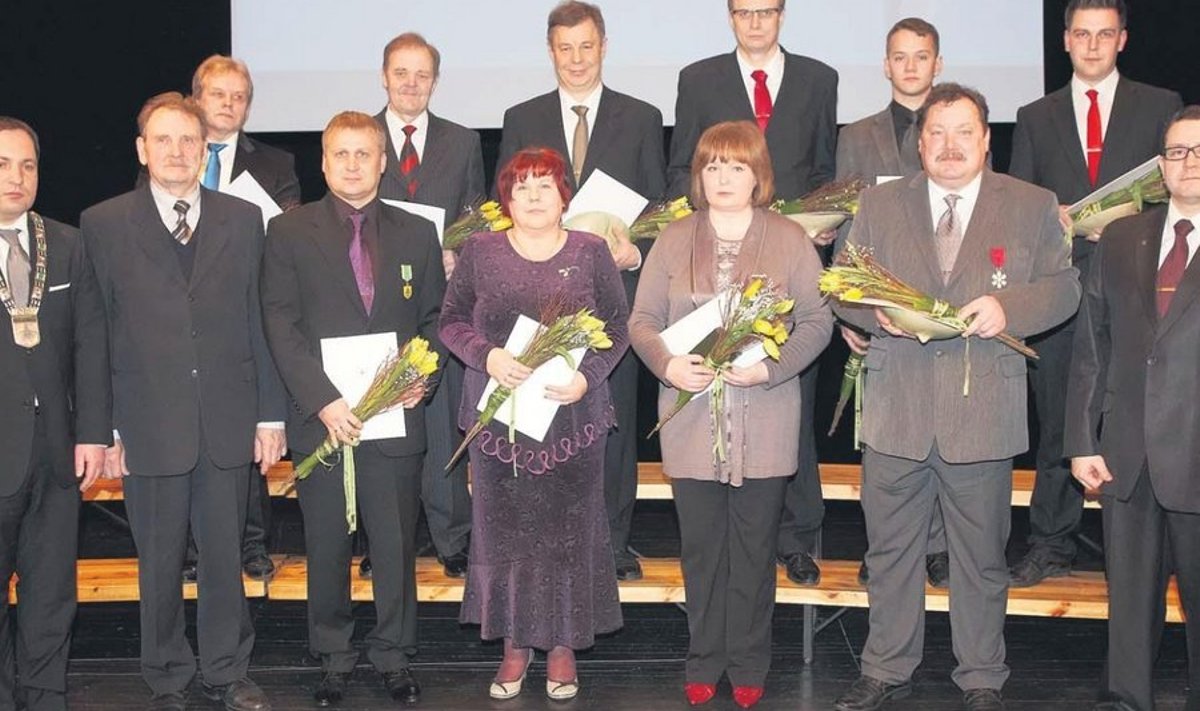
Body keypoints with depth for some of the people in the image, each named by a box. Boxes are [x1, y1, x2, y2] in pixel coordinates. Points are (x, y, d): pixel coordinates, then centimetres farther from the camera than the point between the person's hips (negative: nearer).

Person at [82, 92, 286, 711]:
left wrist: (269, 414, 5)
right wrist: (104, 427, -3)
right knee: (159, 563, 9)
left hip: (228, 422, 2)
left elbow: (258, 322, 7)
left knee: (225, 555, 10)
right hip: (150, 424, -1)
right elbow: (96, 334, 1)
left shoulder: (243, 220, 7)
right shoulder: (103, 224, 1)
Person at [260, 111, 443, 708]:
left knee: (396, 546, 7)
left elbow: (434, 317, 11)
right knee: (327, 548, 8)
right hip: (321, 419, -1)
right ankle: (333, 659, 22)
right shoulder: (289, 232, 2)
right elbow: (281, 326, -4)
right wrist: (323, 400, -14)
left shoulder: (417, 234, 9)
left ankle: (394, 657, 22)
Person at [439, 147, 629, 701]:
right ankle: (515, 643, 19)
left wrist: (587, 376, -13)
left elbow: (616, 328, 4)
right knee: (504, 526, 5)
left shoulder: (591, 253, 2)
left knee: (568, 526, 4)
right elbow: (452, 321, 6)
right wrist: (488, 356, -13)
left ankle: (563, 645, 18)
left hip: (572, 412, 0)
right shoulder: (480, 251, 3)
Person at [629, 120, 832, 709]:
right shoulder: (673, 240, 6)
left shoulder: (790, 240, 2)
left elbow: (816, 322, -2)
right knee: (701, 548, 10)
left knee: (754, 550, 8)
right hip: (691, 422, 1)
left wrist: (769, 368, -17)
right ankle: (704, 663, 23)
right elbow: (642, 320, 4)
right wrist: (669, 365, -15)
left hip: (764, 423, -1)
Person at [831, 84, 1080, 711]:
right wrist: (878, 312, -13)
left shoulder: (1032, 207, 5)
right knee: (891, 552, 11)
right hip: (896, 412, 1)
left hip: (984, 414, -1)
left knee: (981, 559, 10)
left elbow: (1062, 287, 4)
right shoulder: (879, 205, 8)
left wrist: (1009, 307, -15)